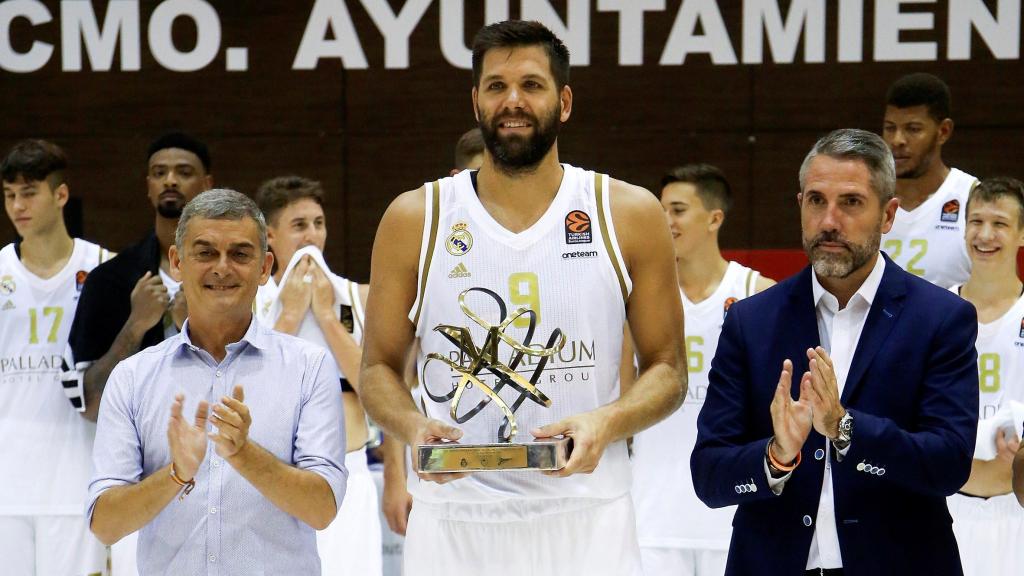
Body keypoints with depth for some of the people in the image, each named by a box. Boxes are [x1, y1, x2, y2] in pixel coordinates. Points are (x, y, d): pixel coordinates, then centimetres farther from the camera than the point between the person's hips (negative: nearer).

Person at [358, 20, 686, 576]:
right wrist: (412, 426, -12)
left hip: (585, 518, 0)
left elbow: (667, 368, 7)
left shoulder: (630, 216, 4)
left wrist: (606, 423, -13)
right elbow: (378, 367, 10)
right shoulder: (414, 220, 4)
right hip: (451, 519, 0)